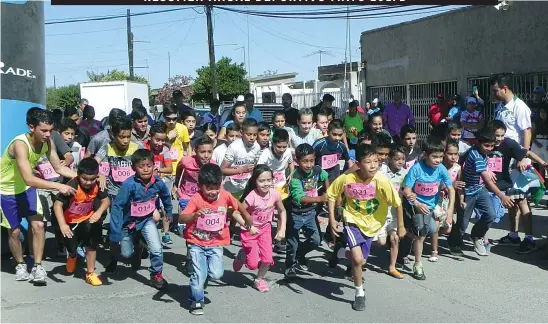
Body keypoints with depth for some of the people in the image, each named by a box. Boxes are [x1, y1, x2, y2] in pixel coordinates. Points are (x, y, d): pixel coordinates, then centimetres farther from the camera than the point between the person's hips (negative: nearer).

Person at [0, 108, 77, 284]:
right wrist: (58, 186, -50)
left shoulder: (48, 142, -17)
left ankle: (37, 267, 5)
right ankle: (20, 265, 28)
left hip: (26, 188, 5)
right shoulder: (20, 144, -37)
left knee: (38, 225, -6)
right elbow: (29, 179, -44)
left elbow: (59, 167, -8)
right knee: (14, 231, 6)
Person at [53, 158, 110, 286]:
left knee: (91, 245, -7)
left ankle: (90, 273, 7)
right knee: (72, 249, 8)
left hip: (87, 219, 2)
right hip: (71, 222, -2)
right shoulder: (72, 186, -31)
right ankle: (72, 256, 47)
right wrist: (62, 224, -40)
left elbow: (106, 200, -7)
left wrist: (99, 212, -28)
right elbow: (57, 204, -31)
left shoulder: (97, 186, -17)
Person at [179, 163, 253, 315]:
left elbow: (238, 204, 14)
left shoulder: (225, 196, -7)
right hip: (197, 243, -3)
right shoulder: (196, 199, -18)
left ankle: (198, 281, 27)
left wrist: (247, 217, 26)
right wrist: (195, 214, -44)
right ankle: (196, 301, 18)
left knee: (216, 274, -8)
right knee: (199, 274, -8)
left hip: (216, 244, 3)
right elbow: (181, 218, -26)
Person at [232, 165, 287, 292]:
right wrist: (249, 227, -27)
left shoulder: (275, 194, -15)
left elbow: (282, 211, 2)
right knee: (253, 264, -5)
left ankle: (259, 279, 23)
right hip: (250, 231, -4)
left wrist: (282, 229, -3)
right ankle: (242, 256, 28)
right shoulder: (252, 196, -28)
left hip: (265, 229, 4)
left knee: (267, 259, -5)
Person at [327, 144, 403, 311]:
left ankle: (348, 253, 52)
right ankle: (360, 293, 6)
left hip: (370, 224, 2)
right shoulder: (346, 179, -22)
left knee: (361, 261, 15)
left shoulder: (381, 181, -25)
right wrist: (332, 220, -9)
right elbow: (331, 195, -5)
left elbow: (397, 203, -14)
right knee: (357, 259, -18)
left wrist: (400, 226, -6)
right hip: (352, 221, -2)